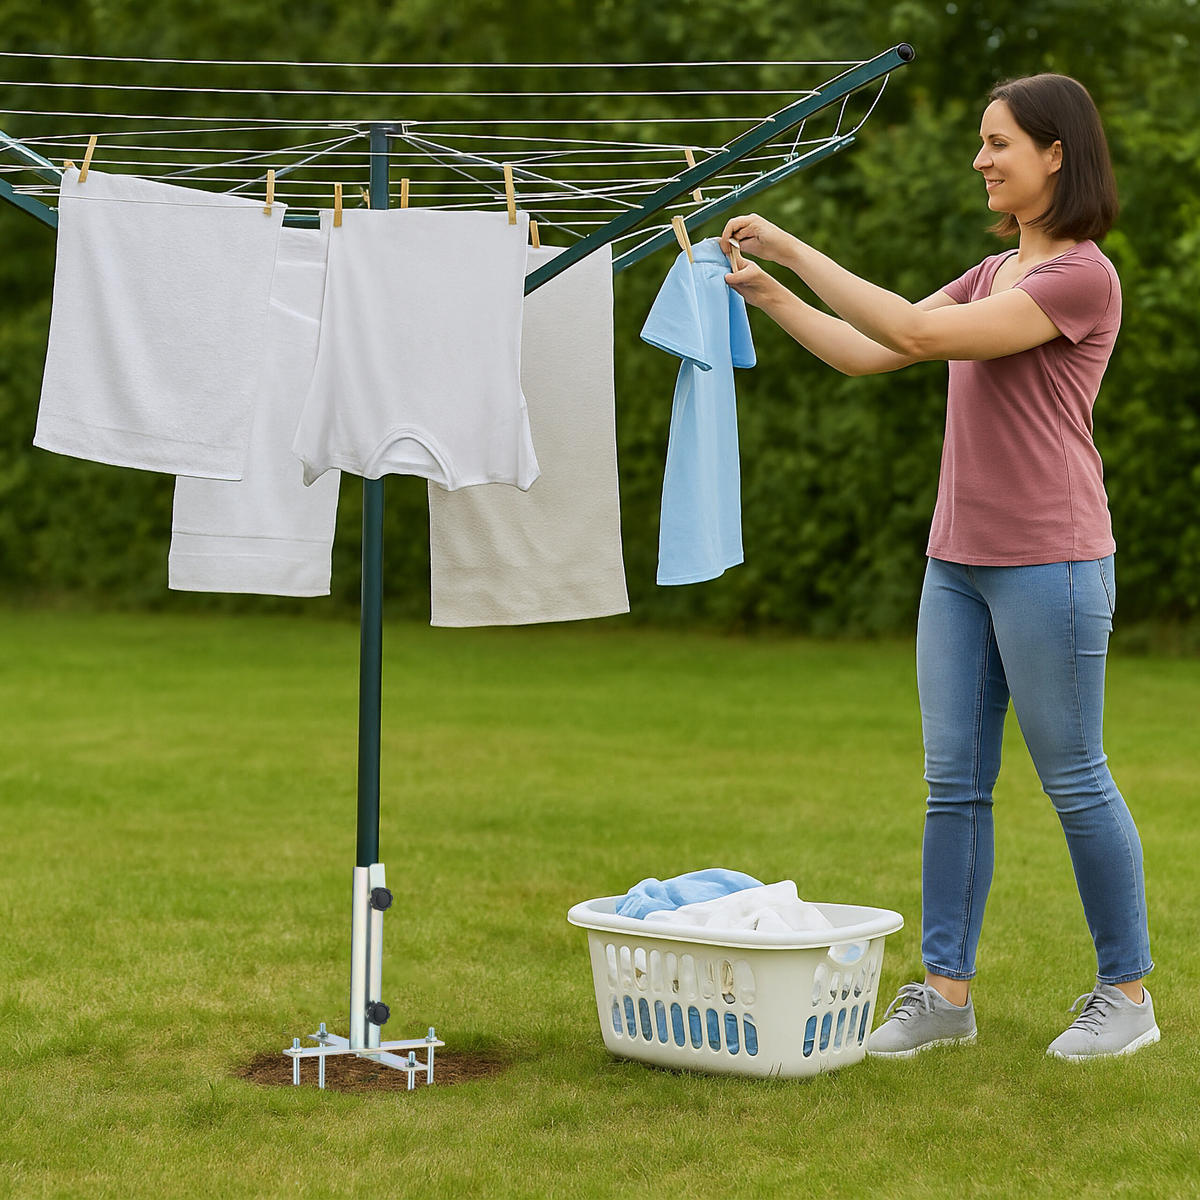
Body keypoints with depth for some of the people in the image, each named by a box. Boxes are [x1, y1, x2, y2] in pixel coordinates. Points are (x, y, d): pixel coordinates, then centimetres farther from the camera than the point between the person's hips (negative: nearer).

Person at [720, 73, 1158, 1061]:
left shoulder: (1083, 276, -12)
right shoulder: (993, 276, 17)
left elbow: (921, 333, -20)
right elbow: (867, 354, 14)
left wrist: (798, 252, -18)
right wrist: (769, 295, 2)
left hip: (1050, 563, -8)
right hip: (959, 562, 8)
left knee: (1076, 782, 1)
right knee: (953, 782, 7)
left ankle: (1128, 994, 15)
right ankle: (946, 991, 14)